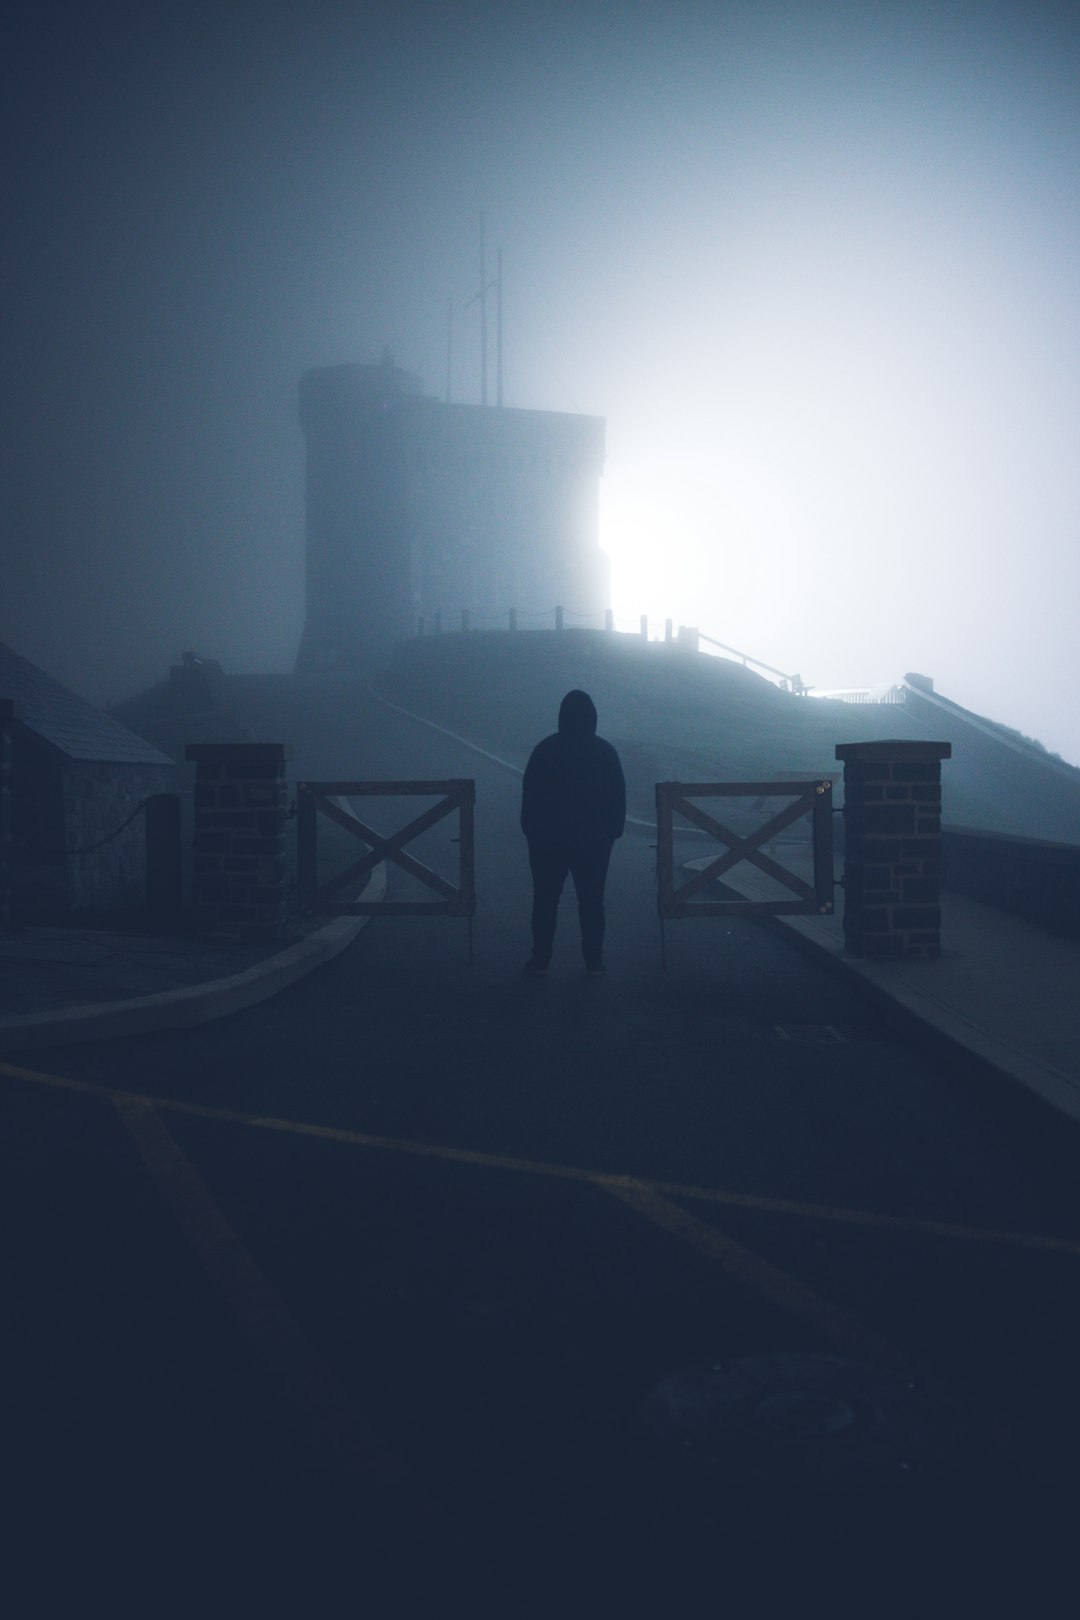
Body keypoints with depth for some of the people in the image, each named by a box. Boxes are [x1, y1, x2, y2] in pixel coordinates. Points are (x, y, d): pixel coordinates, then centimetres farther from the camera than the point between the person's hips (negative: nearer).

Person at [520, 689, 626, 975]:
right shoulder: (605, 751, -2)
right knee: (591, 900, 6)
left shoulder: (545, 750, -4)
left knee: (545, 899, 6)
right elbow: (618, 798, 2)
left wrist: (530, 831, 7)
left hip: (548, 840, -1)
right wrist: (613, 832, 10)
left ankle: (540, 959, 6)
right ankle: (593, 960, 7)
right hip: (595, 841, 1)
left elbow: (529, 795, -1)